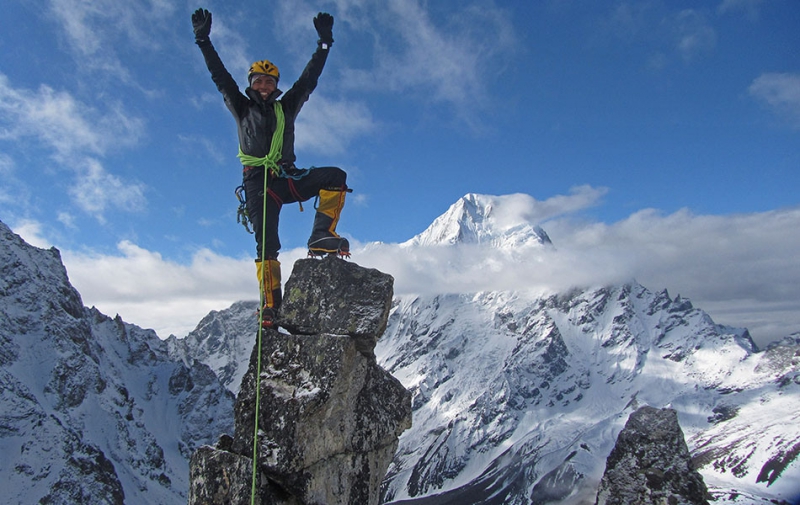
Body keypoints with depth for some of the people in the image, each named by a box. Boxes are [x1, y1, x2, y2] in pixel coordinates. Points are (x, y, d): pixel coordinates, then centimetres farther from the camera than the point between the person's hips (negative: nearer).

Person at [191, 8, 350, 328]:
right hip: (257, 181, -2)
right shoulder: (241, 107, 17)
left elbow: (309, 78, 16)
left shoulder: (286, 107, 20)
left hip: (287, 178, 2)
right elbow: (220, 76, 10)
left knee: (335, 177, -22)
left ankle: (321, 238, -25)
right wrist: (203, 41, 2)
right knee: (266, 242, -14)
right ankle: (271, 305, -17)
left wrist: (324, 43, 10)